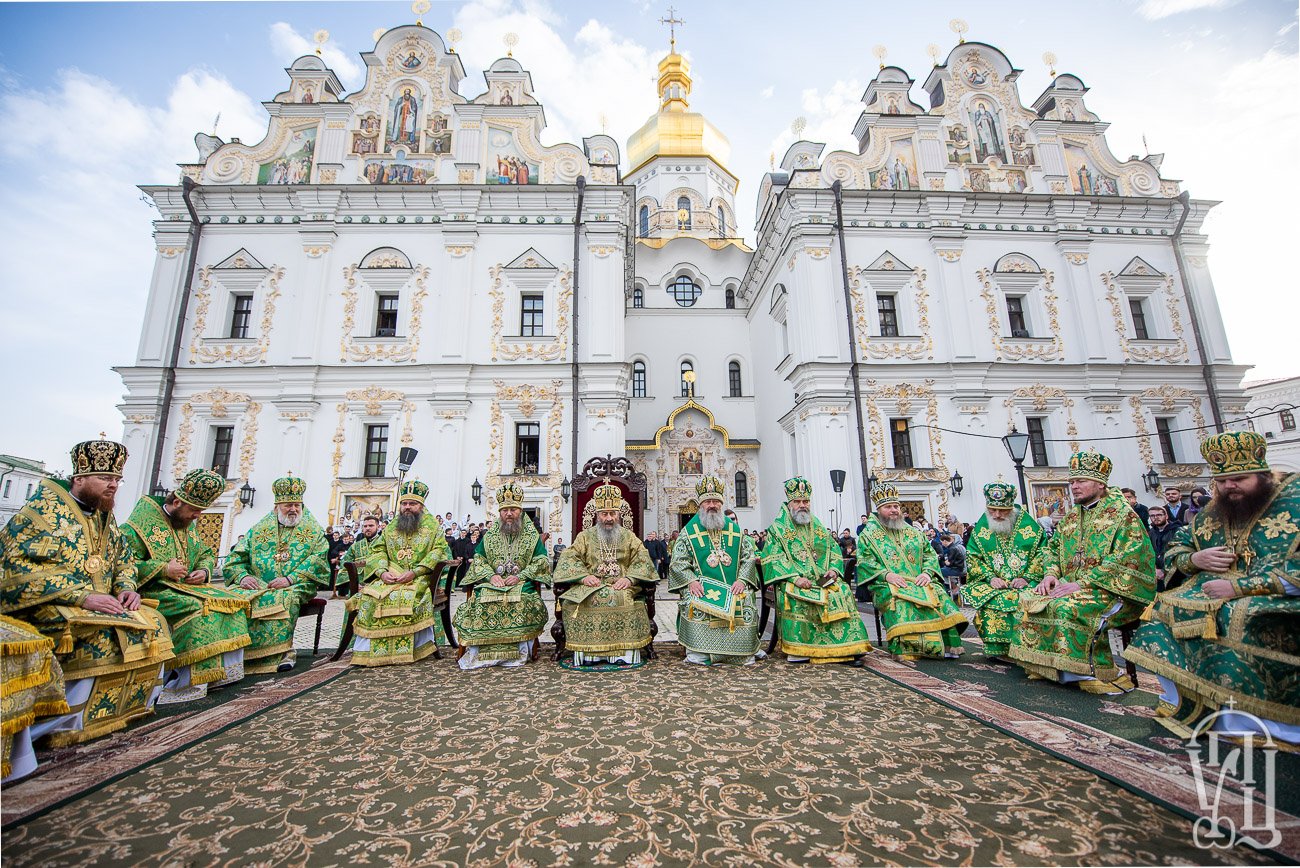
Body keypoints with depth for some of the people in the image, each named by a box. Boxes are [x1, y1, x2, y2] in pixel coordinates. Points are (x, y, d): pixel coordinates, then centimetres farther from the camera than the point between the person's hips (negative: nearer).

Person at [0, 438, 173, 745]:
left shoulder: (104, 515, 12)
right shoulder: (45, 508, -11)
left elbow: (123, 557, 21)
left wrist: (126, 587, 0)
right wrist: (82, 596, -26)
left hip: (98, 602, 7)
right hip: (44, 605, -7)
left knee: (154, 624, -6)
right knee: (105, 633, -29)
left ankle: (132, 706, 5)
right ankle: (67, 726, -14)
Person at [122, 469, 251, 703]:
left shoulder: (188, 524, 15)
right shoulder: (144, 520, -9)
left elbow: (206, 554, 24)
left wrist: (203, 571, 3)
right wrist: (163, 568, -21)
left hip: (185, 586, 8)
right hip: (152, 590, -8)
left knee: (233, 600, -8)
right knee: (197, 607, -33)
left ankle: (225, 669, -7)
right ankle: (187, 682, -26)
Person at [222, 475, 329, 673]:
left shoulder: (313, 530, 9)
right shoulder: (259, 529, 17)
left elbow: (317, 560, -5)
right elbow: (234, 559, 11)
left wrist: (290, 579, -18)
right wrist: (242, 576, -11)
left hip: (296, 585, -3)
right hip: (257, 584, 3)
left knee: (286, 598, -35)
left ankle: (282, 651, -26)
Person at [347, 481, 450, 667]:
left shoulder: (432, 526, 7)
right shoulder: (391, 527, 19)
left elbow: (439, 550, -6)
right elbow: (377, 550, 12)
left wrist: (414, 572, -16)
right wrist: (382, 571, -9)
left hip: (420, 577, -4)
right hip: (390, 576, 4)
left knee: (408, 596, -33)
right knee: (371, 595, -24)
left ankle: (404, 650, -21)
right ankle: (368, 650, -13)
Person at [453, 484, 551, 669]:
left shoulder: (532, 535, 9)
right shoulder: (490, 535, 17)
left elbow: (541, 561, 2)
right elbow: (478, 559, 12)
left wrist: (520, 576, -12)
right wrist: (491, 575, -8)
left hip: (522, 582, -2)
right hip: (492, 581, 2)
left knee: (522, 600, -34)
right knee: (482, 599, -29)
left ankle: (519, 653, -22)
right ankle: (480, 652, -20)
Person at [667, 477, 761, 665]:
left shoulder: (735, 529, 15)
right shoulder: (689, 531, 8)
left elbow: (749, 557, 11)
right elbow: (678, 561, 2)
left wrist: (742, 579, -6)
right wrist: (690, 580, -15)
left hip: (733, 586, 2)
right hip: (701, 586, -2)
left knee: (746, 601, -23)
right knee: (694, 602, -30)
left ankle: (742, 651, -6)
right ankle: (697, 652, -18)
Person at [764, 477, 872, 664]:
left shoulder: (818, 528, 20)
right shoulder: (777, 529, 5)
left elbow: (835, 552, 16)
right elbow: (773, 559, -6)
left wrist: (834, 570, -5)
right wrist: (794, 577, -19)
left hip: (824, 580, 4)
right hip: (793, 581, -4)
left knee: (843, 592, -21)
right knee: (793, 595, -33)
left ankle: (846, 647, -14)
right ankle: (796, 649, -24)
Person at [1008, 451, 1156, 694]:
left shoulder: (1122, 515, -4)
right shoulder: (1070, 518, 17)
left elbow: (1123, 559, -16)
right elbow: (1053, 548, 18)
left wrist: (1082, 583, -23)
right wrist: (1051, 574, -3)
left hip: (1113, 590, -7)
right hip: (1072, 586, 7)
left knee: (1068, 607, -33)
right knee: (1031, 601, -13)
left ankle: (1099, 673, -20)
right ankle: (1044, 665, -5)